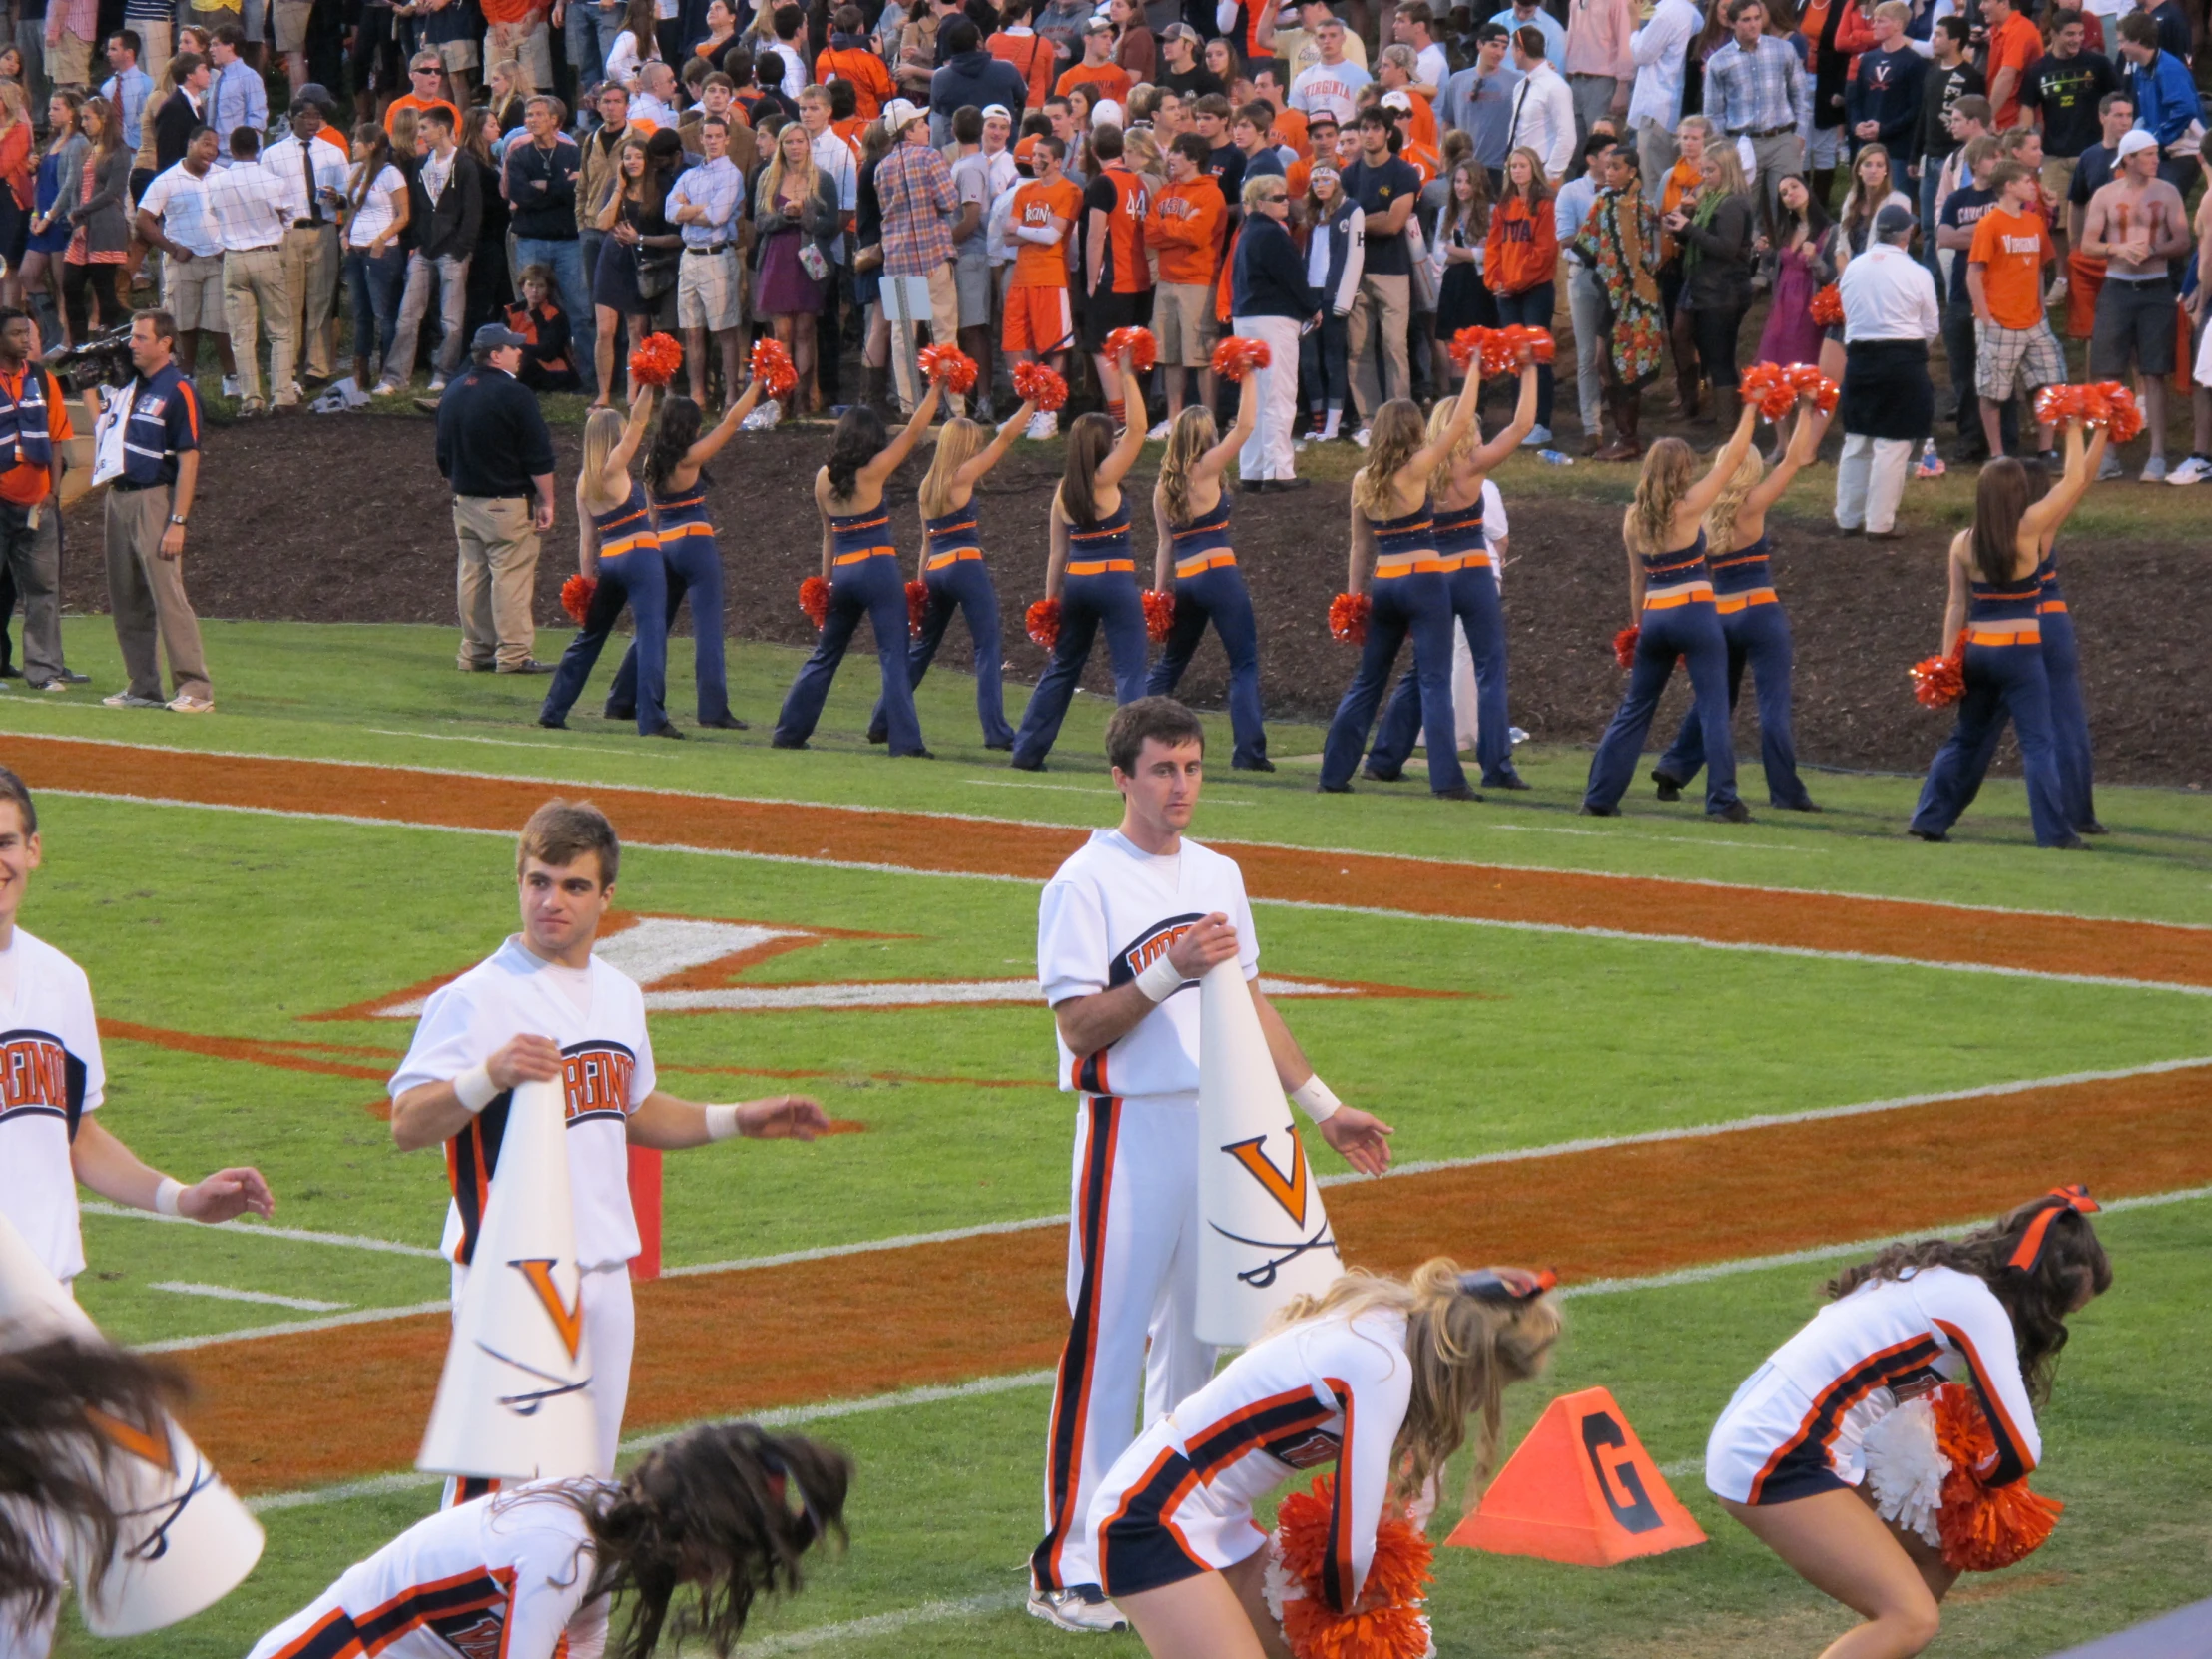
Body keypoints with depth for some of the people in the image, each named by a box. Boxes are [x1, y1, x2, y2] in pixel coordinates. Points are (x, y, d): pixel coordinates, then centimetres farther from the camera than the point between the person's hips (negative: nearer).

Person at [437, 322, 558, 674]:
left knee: (473, 576, 11)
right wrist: (546, 503, -7)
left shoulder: (453, 393, 10)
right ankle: (513, 654, -6)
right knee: (512, 578, -5)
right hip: (507, 504, -8)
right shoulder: (512, 395, -15)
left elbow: (444, 456, 18)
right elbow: (539, 458, -14)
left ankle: (475, 651, 15)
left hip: (465, 501, 8)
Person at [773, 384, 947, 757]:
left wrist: (825, 582, 18)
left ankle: (790, 731, 21)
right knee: (894, 656, -5)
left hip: (842, 572, 5)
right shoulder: (873, 472, -9)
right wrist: (935, 388, 1)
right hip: (878, 569, -5)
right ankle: (905, 741, -10)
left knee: (826, 654, 17)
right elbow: (914, 431, -6)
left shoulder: (824, 478, 6)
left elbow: (828, 535, 14)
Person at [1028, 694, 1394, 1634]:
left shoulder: (1217, 877, 14)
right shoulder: (1085, 884, -8)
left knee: (1193, 1337, 11)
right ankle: (1069, 1570, -8)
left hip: (1219, 1126, 7)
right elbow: (1081, 1026, -14)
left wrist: (1321, 1106, 20)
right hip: (1130, 1130, -7)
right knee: (1107, 1344, -9)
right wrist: (1172, 970, -24)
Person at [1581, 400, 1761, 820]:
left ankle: (1600, 797, 14)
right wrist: (1750, 410, 5)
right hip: (1694, 612, -5)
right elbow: (1731, 459, -3)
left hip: (1653, 616, 5)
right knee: (1713, 707, -2)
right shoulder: (1688, 507, -9)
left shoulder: (1633, 518, 6)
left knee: (1634, 708, 14)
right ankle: (1722, 800, -7)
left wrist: (1637, 626, 21)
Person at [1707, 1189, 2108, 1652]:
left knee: (1938, 1551, 19)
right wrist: (1973, 1480, 10)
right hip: (1775, 1463, -10)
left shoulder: (1937, 1277, 17)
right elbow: (2020, 1451, -12)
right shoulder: (1976, 1304, -11)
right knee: (1912, 1618, -14)